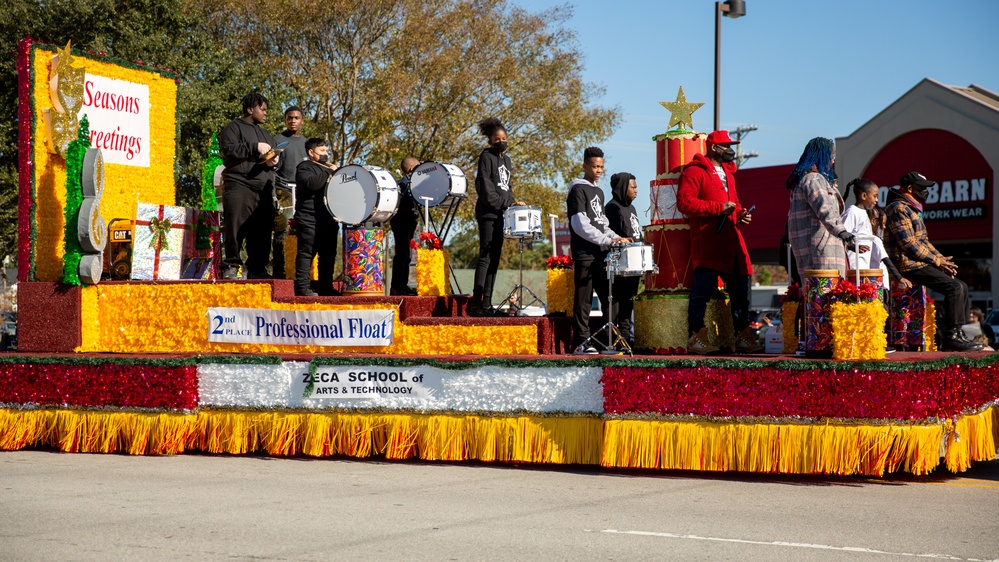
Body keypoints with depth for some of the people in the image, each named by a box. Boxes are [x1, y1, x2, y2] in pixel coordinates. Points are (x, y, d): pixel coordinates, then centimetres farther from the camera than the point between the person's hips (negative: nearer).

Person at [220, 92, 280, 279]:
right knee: (236, 227, -10)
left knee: (261, 230, 0)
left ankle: (257, 269, 5)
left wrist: (275, 161, 3)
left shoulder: (265, 134, 28)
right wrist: (255, 147, -10)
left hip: (263, 189, 6)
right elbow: (228, 149, -9)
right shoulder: (234, 127, 7)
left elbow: (276, 155, 28)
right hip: (239, 185, -6)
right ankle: (231, 266, -4)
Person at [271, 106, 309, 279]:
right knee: (282, 233, -10)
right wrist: (273, 195, -12)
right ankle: (278, 273, -9)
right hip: (284, 192, -5)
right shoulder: (278, 140, 3)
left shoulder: (306, 142, 20)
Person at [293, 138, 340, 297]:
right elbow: (310, 184, -23)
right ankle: (302, 287, -9)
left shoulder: (328, 167, 26)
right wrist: (328, 172, -17)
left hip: (329, 219, 8)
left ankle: (326, 287, 14)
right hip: (309, 219, -8)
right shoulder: (305, 167, -2)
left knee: (328, 254, 9)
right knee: (307, 252, -8)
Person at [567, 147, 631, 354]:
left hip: (600, 254, 8)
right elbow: (580, 225, -15)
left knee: (608, 298, 7)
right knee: (584, 299, -7)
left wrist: (617, 238, 6)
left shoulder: (599, 192, 20)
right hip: (584, 254, -8)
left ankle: (611, 340, 12)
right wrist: (607, 240, -19)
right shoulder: (578, 190, -5)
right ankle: (581, 343, -5)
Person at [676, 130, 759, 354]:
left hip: (731, 243, 8)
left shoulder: (728, 173, 24)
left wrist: (741, 214, 11)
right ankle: (696, 338, -5)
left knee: (740, 289, 10)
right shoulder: (695, 172, -4)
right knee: (702, 292, -9)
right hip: (707, 245, -8)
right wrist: (719, 208, -16)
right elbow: (684, 202, -16)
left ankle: (743, 337, 17)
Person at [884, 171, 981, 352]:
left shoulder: (911, 209, 23)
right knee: (954, 287, -20)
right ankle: (951, 337, -20)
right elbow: (908, 244, -19)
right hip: (909, 264, -11)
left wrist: (942, 259, 9)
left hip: (920, 262, 11)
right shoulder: (899, 208, -11)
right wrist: (936, 261, -14)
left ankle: (957, 335, 3)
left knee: (961, 287, 6)